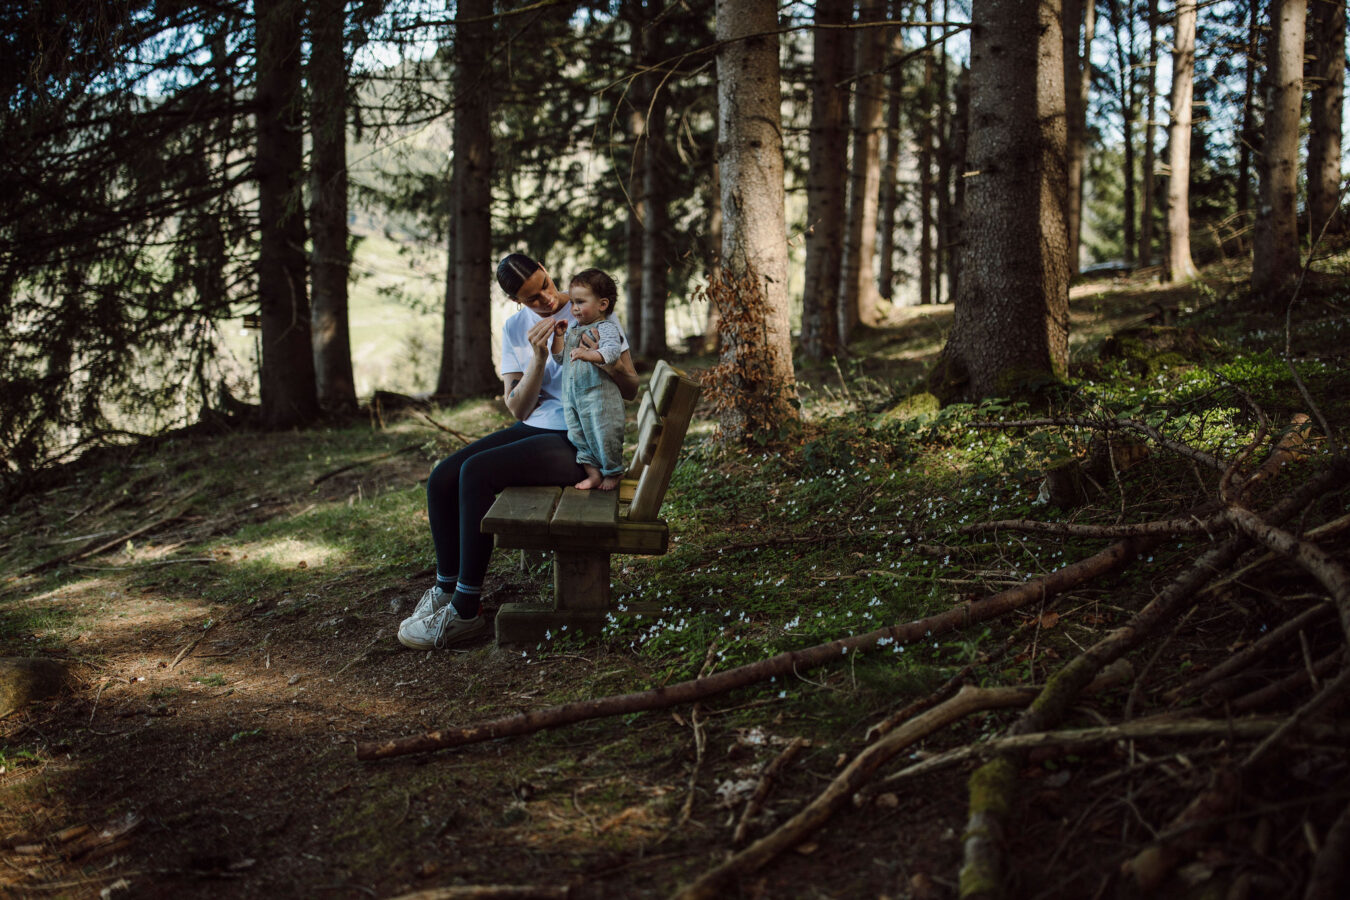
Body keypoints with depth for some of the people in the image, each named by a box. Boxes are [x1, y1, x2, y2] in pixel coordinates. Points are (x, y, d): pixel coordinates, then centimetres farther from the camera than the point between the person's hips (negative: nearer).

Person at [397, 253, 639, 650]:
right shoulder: (515, 327, 8)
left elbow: (631, 389, -5)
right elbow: (518, 409, 0)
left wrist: (611, 364, -28)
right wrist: (538, 358, -17)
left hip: (578, 440, -6)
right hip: (535, 429, 6)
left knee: (477, 472, -27)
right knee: (442, 479, -12)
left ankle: (465, 611, -22)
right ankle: (446, 587, 7)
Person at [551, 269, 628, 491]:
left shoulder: (607, 328, -8)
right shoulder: (572, 331, 16)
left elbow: (612, 350, -26)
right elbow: (559, 358, 17)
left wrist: (588, 354, -42)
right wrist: (559, 336, 2)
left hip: (599, 395, -7)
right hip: (572, 397, 7)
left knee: (604, 435, -1)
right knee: (578, 437, 9)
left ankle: (613, 473, 17)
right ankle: (593, 473, 19)